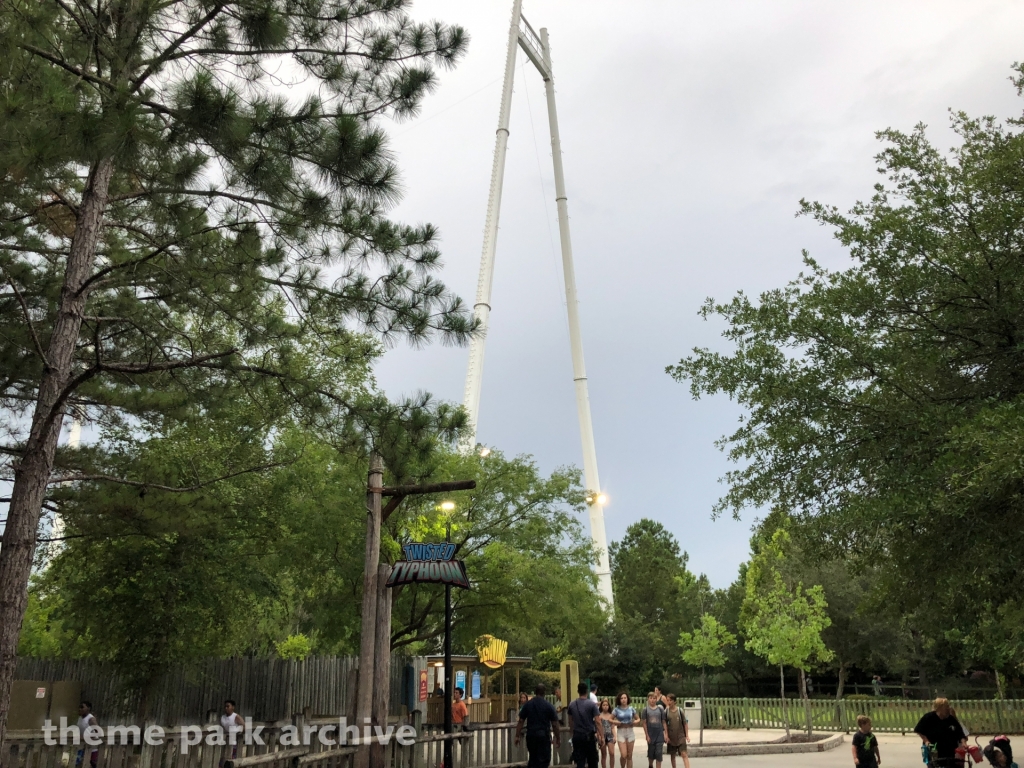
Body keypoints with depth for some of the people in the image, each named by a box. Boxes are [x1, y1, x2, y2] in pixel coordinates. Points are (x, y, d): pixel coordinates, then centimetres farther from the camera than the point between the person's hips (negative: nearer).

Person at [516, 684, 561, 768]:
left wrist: (517, 736, 4)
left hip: (531, 735, 3)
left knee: (533, 758, 19)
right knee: (544, 760, 4)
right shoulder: (548, 705, -5)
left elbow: (521, 721, 0)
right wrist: (558, 738, 5)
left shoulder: (527, 704, 2)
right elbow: (555, 724, -4)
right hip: (544, 735, -3)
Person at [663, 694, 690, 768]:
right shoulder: (666, 711, -2)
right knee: (672, 755, 11)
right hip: (671, 737, 2)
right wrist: (666, 735, -6)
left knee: (684, 754, -10)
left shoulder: (680, 710, -4)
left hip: (681, 736, -2)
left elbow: (685, 723, 1)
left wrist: (687, 735, -1)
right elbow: (664, 724, 1)